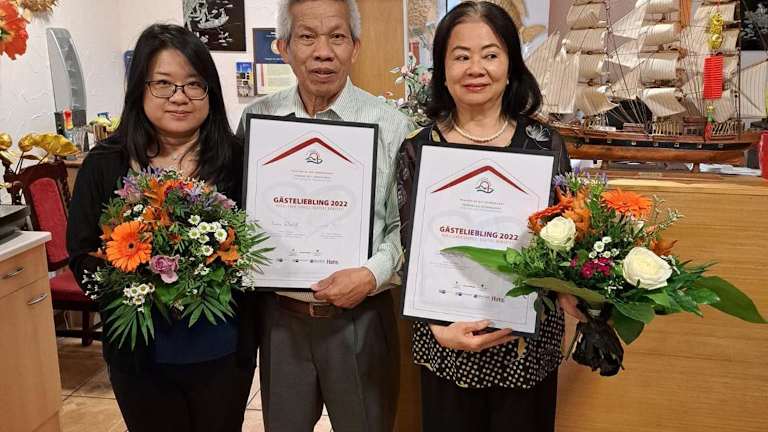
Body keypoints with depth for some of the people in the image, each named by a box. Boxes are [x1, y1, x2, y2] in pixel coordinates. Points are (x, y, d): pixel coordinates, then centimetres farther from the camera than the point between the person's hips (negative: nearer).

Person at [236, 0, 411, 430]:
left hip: (358, 317, -2)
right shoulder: (256, 119, 1)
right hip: (280, 314, 3)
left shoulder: (391, 125, -8)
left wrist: (373, 274, -19)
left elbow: (406, 222, -5)